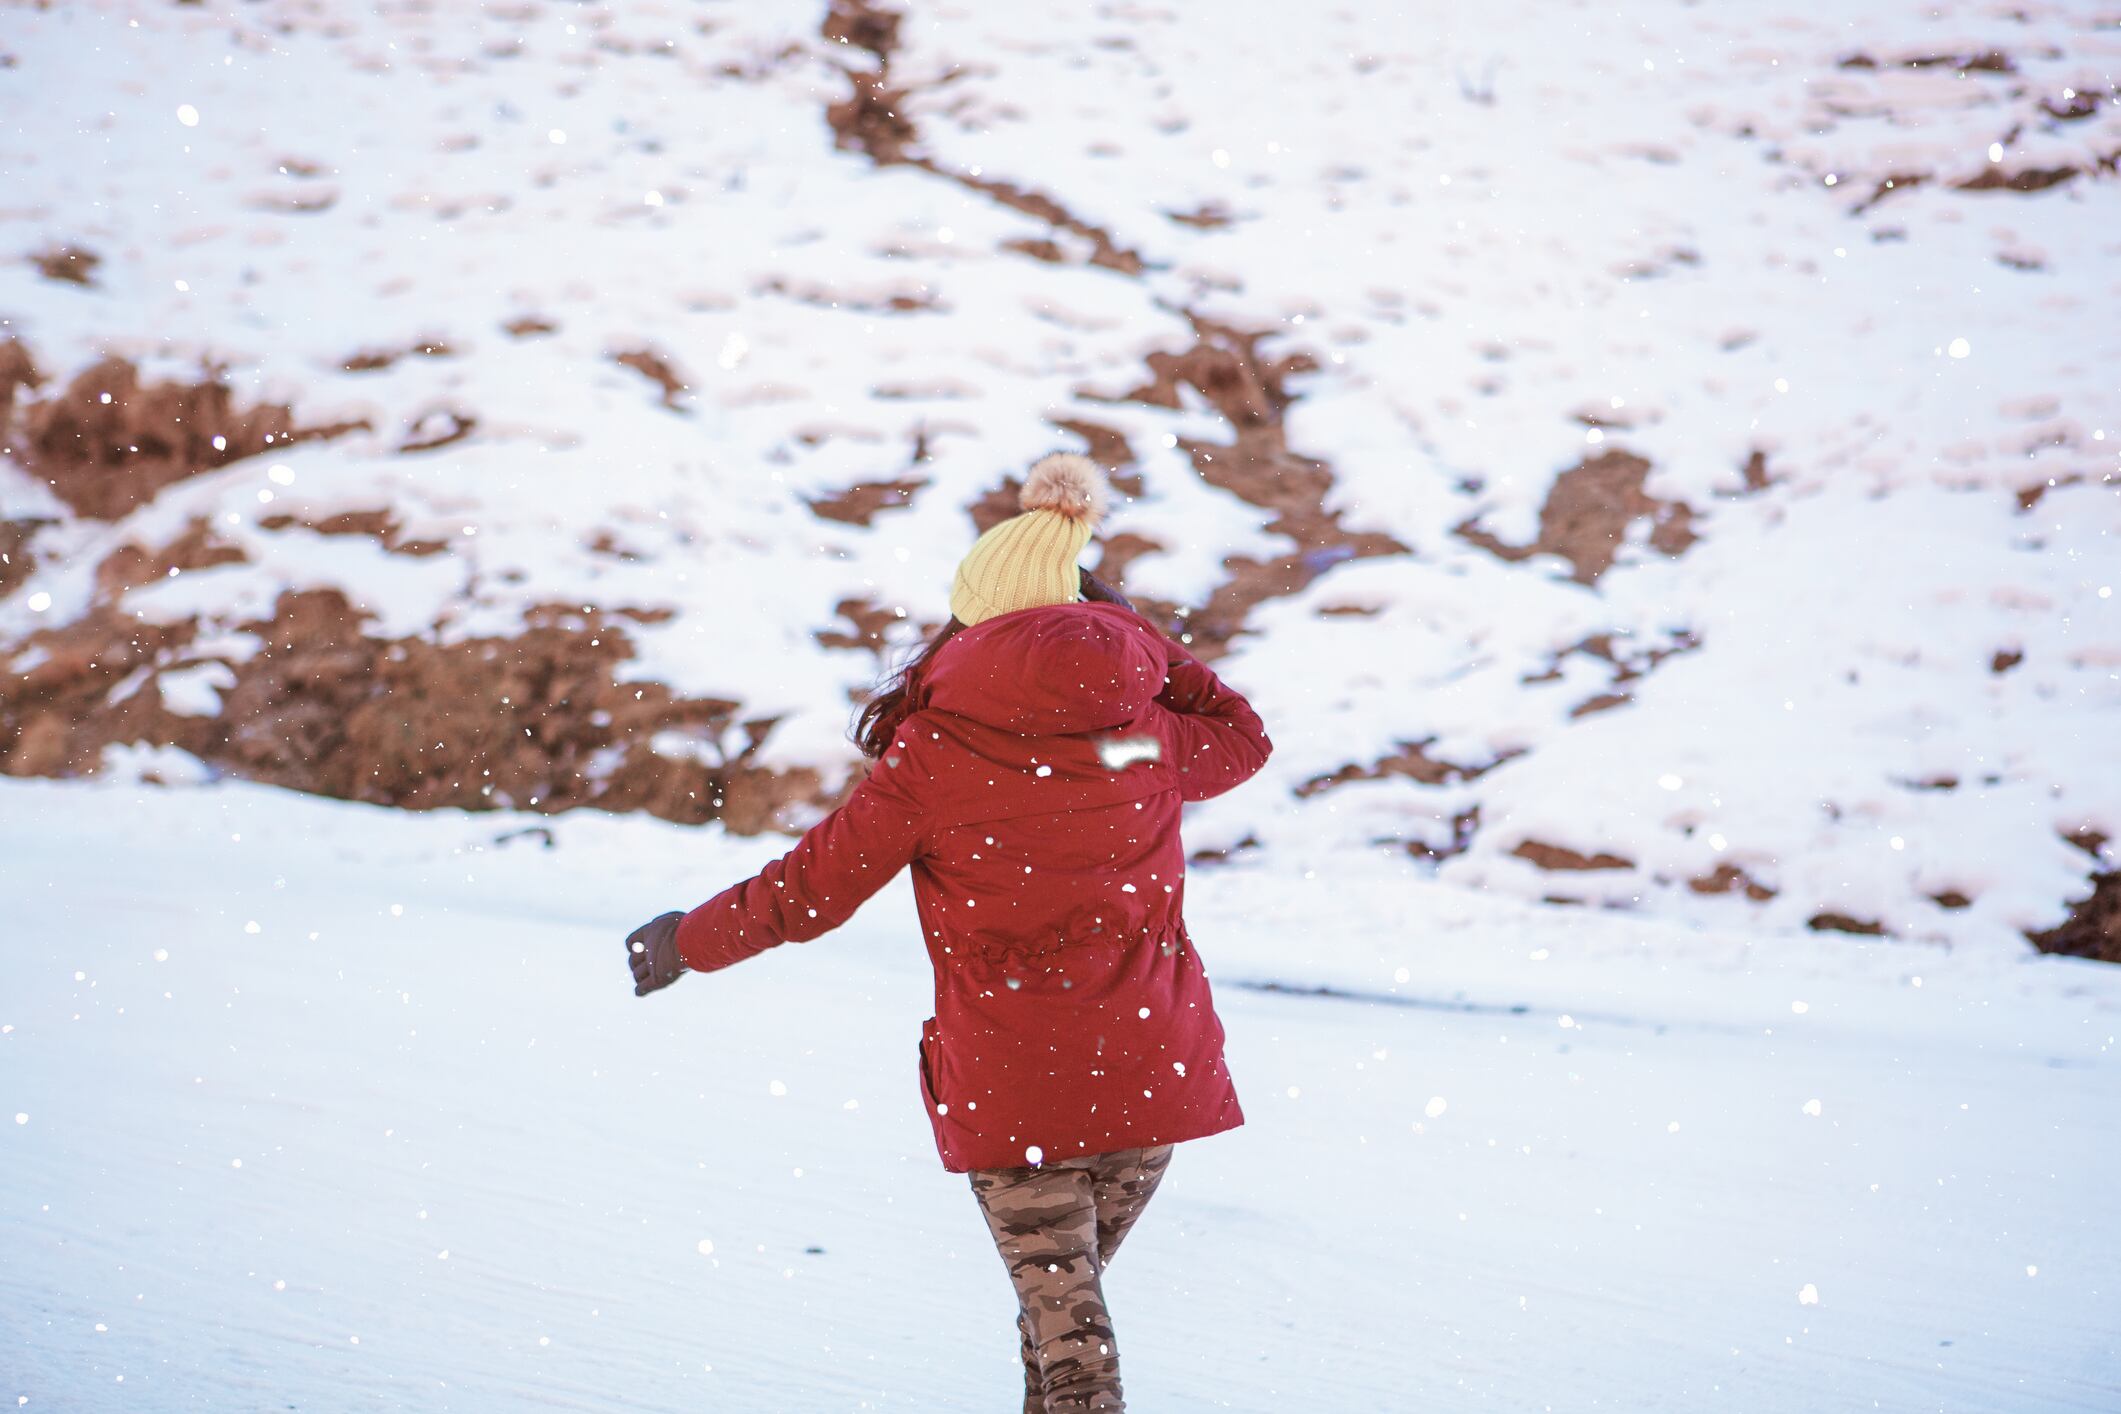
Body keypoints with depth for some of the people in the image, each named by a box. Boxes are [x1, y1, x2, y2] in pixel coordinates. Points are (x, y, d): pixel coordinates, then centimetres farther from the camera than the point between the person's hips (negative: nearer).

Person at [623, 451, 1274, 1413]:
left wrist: (688, 943, 11)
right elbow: (1245, 739, 22)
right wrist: (1138, 640, 21)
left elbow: (810, 890, -5)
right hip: (1151, 1070, 4)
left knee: (1060, 1308, 2)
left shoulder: (935, 750, -11)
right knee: (1073, 1285, 22)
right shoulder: (1145, 729, 0)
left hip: (1010, 1085, -4)